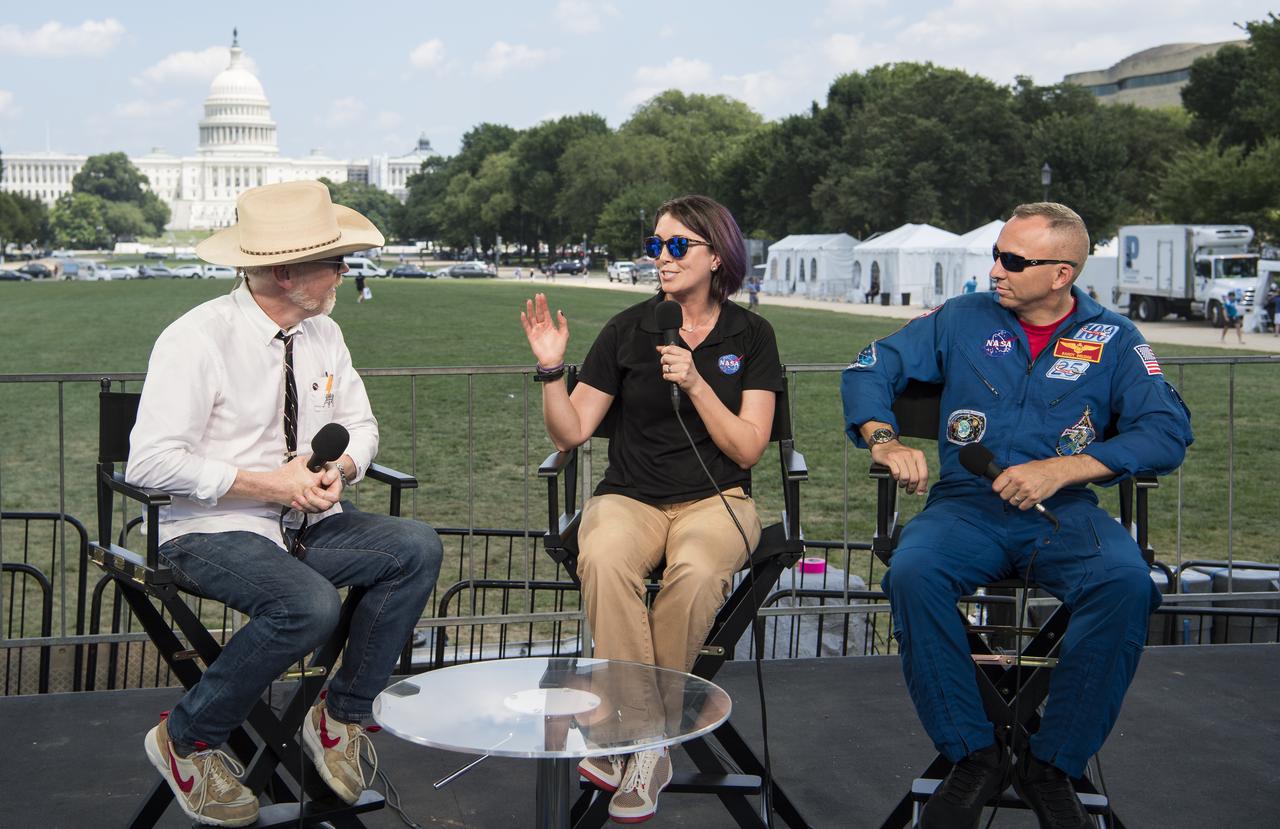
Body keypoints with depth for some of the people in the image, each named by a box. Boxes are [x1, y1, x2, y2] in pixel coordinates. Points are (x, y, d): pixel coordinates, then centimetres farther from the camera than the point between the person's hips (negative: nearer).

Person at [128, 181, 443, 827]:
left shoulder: (324, 335, 6)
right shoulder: (198, 339, -15)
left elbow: (360, 426, 14)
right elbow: (151, 463, -20)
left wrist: (339, 469, -11)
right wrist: (267, 485, -22)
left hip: (310, 525, 7)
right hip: (215, 531, -6)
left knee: (417, 547, -18)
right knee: (309, 606, -34)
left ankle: (340, 716, -3)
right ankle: (186, 738, -8)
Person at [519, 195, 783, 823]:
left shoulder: (750, 335, 5)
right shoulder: (628, 330, 6)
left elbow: (747, 448, -3)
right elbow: (569, 433, 5)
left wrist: (694, 382, -13)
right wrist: (551, 368, -11)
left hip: (715, 498, -1)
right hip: (630, 495, 1)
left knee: (696, 571, -37)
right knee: (604, 559, -36)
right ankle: (647, 742, -30)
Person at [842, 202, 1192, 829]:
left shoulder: (1113, 339, 9)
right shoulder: (962, 319, 12)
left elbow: (1168, 431, -2)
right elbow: (869, 369, 12)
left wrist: (1063, 469, -13)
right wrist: (884, 441, -9)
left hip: (1065, 514, 0)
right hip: (966, 507, 1)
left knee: (1125, 584, -33)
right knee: (912, 574, -33)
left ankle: (1051, 765, -17)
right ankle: (975, 755, -17)